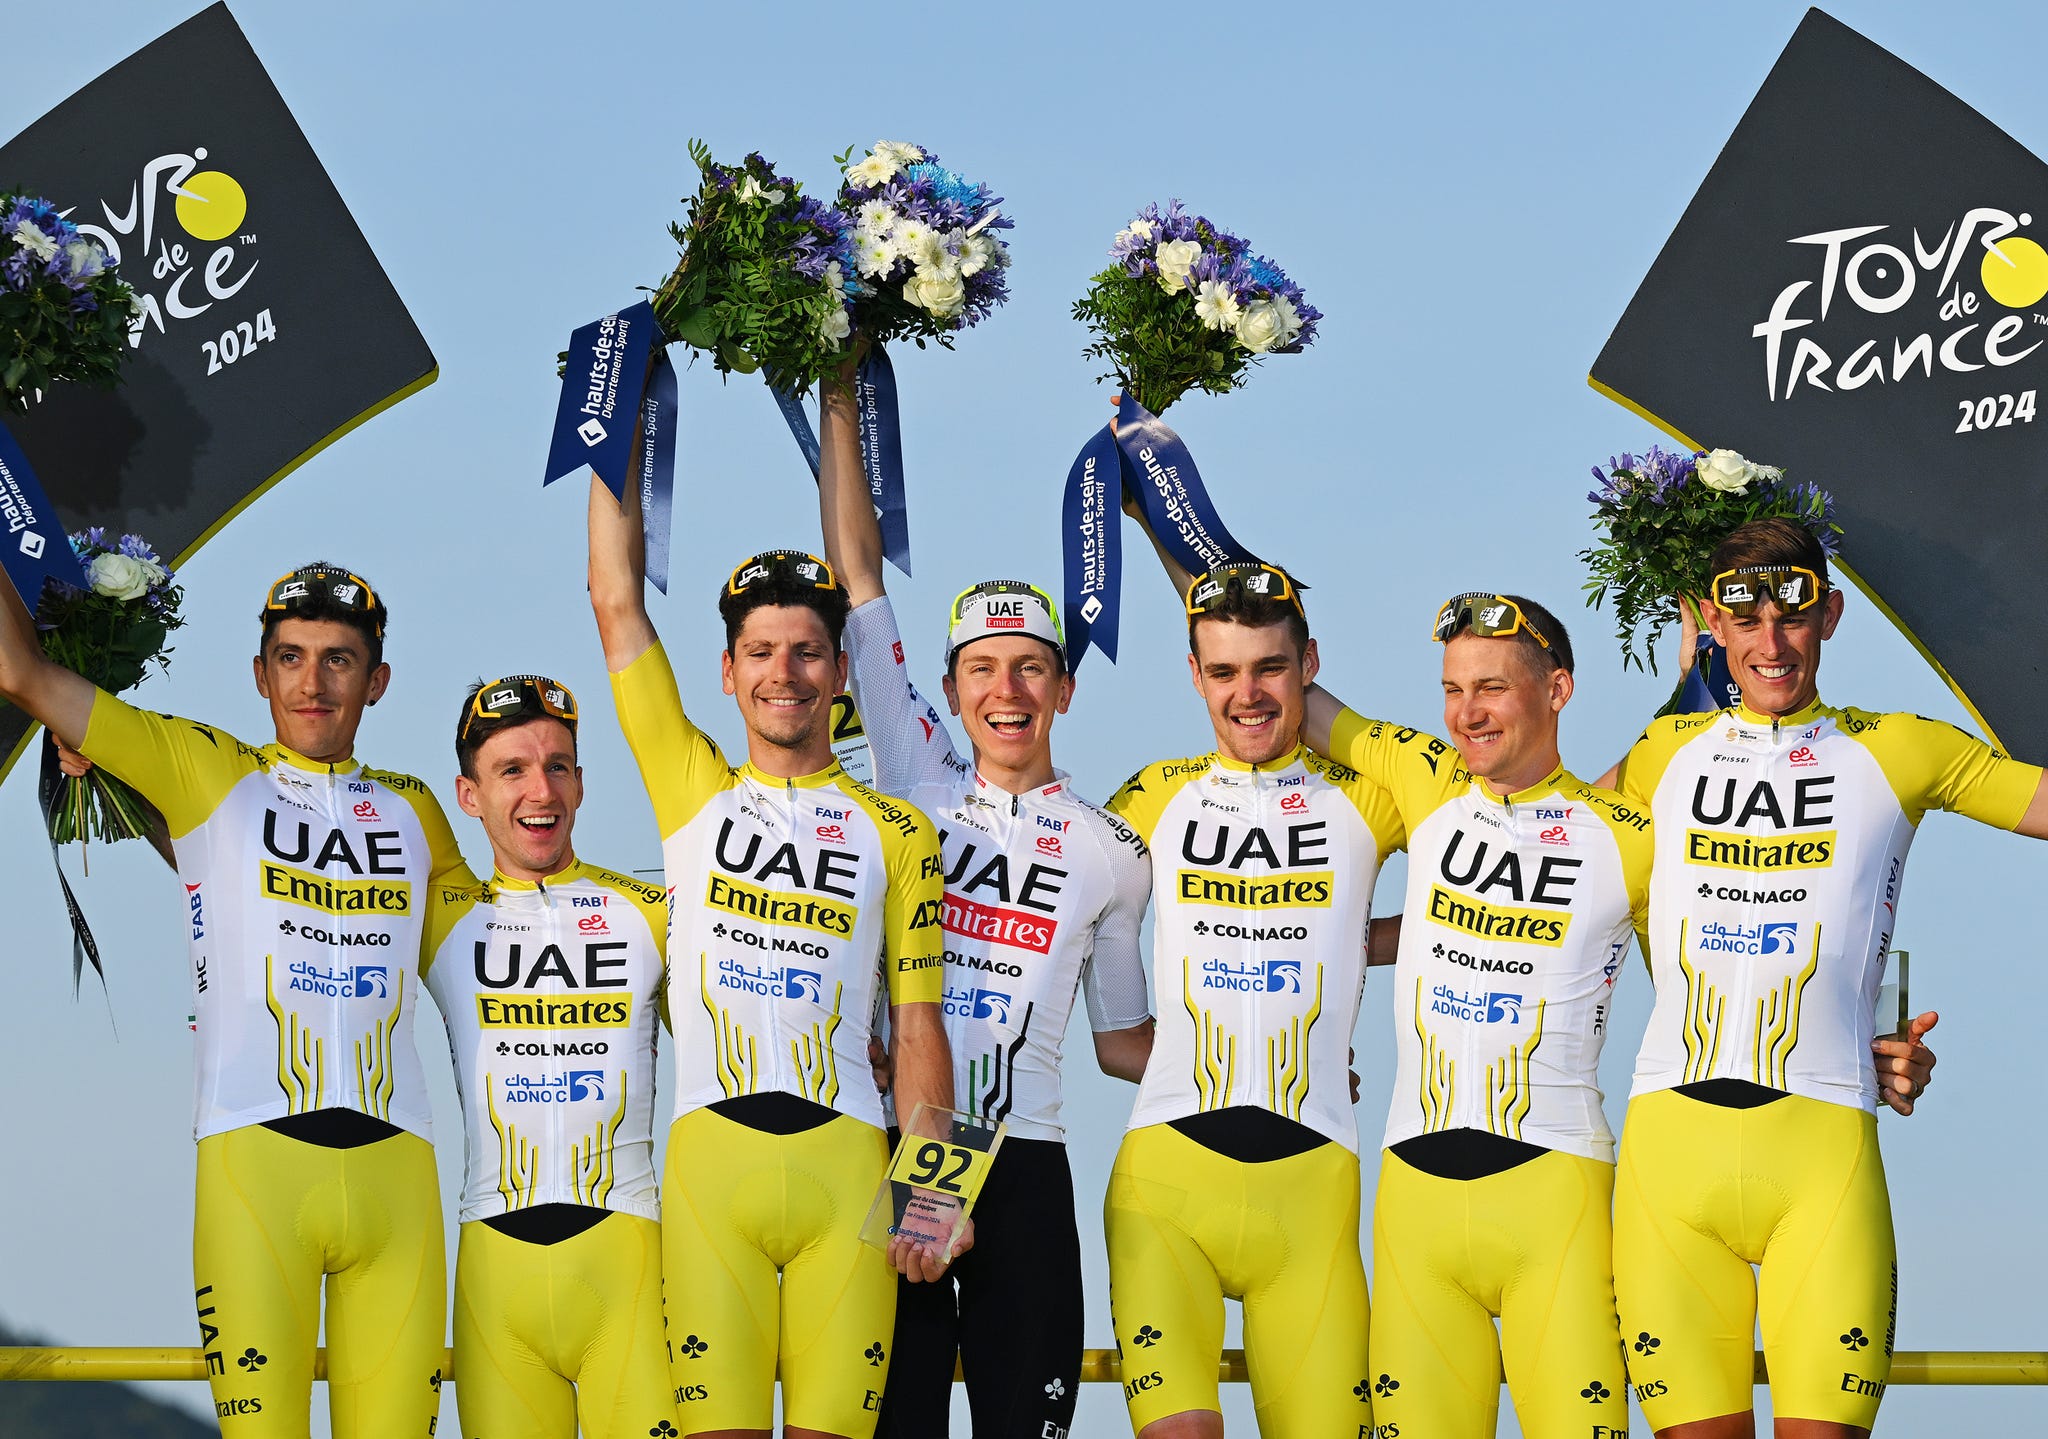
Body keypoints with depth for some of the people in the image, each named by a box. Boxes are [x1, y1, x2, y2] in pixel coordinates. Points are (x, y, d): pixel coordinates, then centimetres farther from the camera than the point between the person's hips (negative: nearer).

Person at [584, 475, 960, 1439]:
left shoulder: (896, 833, 12)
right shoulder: (694, 790, 13)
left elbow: (918, 1028, 10)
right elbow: (617, 600, 10)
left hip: (845, 1166, 0)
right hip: (711, 1157, 0)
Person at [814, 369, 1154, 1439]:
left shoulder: (1111, 854, 11)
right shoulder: (918, 786, 8)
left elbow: (1123, 1041, 19)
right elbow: (858, 576, 7)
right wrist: (840, 401, 7)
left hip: (1023, 1163, 1)